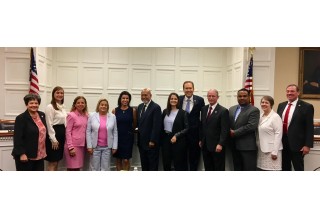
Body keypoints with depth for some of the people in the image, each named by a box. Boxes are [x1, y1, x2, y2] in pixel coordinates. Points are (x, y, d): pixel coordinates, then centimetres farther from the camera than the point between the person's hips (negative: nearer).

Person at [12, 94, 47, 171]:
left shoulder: (42, 115, 8)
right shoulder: (21, 118, -12)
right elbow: (17, 138, -16)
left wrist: (44, 151, 17)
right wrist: (22, 154, -20)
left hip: (40, 155, 7)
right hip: (26, 155, -6)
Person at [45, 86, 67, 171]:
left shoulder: (62, 107, 15)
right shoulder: (50, 107, -11)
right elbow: (49, 124, -15)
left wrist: (65, 136, 13)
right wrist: (53, 139, -17)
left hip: (61, 135, 9)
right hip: (54, 135, -8)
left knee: (57, 162, 13)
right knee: (52, 163, -3)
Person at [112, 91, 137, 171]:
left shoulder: (133, 110, -2)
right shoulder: (115, 110, 0)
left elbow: (135, 124, 8)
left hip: (128, 137, -1)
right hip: (117, 137, 2)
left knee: (126, 160, -3)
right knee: (118, 159, 9)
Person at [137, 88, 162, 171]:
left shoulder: (156, 107, -12)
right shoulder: (140, 106, 12)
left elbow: (156, 126, -16)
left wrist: (153, 141, -18)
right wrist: (139, 140, 10)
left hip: (151, 142, -7)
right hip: (141, 142, 7)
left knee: (153, 166, 3)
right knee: (144, 164, 15)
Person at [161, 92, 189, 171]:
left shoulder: (182, 113, -5)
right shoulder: (165, 112, 6)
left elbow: (186, 128, -7)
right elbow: (162, 126, 12)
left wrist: (176, 136, -16)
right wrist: (161, 139, 4)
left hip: (177, 141, -4)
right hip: (165, 139, 4)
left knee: (178, 163, 4)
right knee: (166, 163, 10)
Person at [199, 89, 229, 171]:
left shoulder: (223, 111, -9)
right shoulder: (204, 109, 10)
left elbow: (225, 130, -14)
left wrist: (220, 144, -20)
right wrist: (201, 140, 12)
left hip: (217, 146, -5)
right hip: (205, 145, 6)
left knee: (219, 168, 6)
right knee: (208, 168, 13)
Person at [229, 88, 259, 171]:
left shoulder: (254, 110, -7)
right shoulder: (231, 109, 14)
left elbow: (252, 126, -19)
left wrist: (235, 133, -16)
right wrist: (230, 131, -7)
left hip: (248, 146, -6)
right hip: (234, 146, 6)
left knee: (249, 169, 0)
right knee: (237, 168, 15)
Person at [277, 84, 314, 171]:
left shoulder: (306, 107, -5)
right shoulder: (281, 105, 10)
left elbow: (309, 128, -8)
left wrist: (308, 145, -13)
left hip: (297, 144, -5)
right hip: (282, 142, 5)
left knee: (299, 169, 6)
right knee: (285, 168, 15)